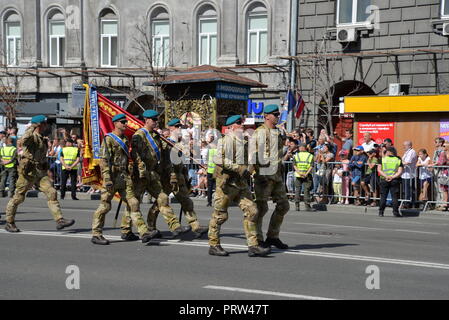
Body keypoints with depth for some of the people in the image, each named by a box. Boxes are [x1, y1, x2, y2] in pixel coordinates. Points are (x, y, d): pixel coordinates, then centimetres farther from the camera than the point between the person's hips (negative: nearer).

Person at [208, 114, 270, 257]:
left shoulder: (244, 141, 16)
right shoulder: (227, 140, -10)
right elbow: (219, 159, -22)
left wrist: (247, 171, 15)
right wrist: (238, 168, -24)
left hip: (241, 182, 8)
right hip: (227, 182, -8)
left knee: (251, 211, -3)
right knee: (220, 214, 1)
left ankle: (253, 246, -2)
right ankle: (214, 245, 13)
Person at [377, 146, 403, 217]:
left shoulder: (382, 159, 6)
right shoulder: (398, 160, 8)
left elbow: (379, 170, -5)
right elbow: (400, 172, -5)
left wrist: (386, 176, -12)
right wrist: (392, 177, -11)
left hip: (384, 180, 0)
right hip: (395, 180, 0)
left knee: (383, 196, 7)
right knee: (395, 197, 2)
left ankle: (381, 212, 7)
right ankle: (395, 212, -1)